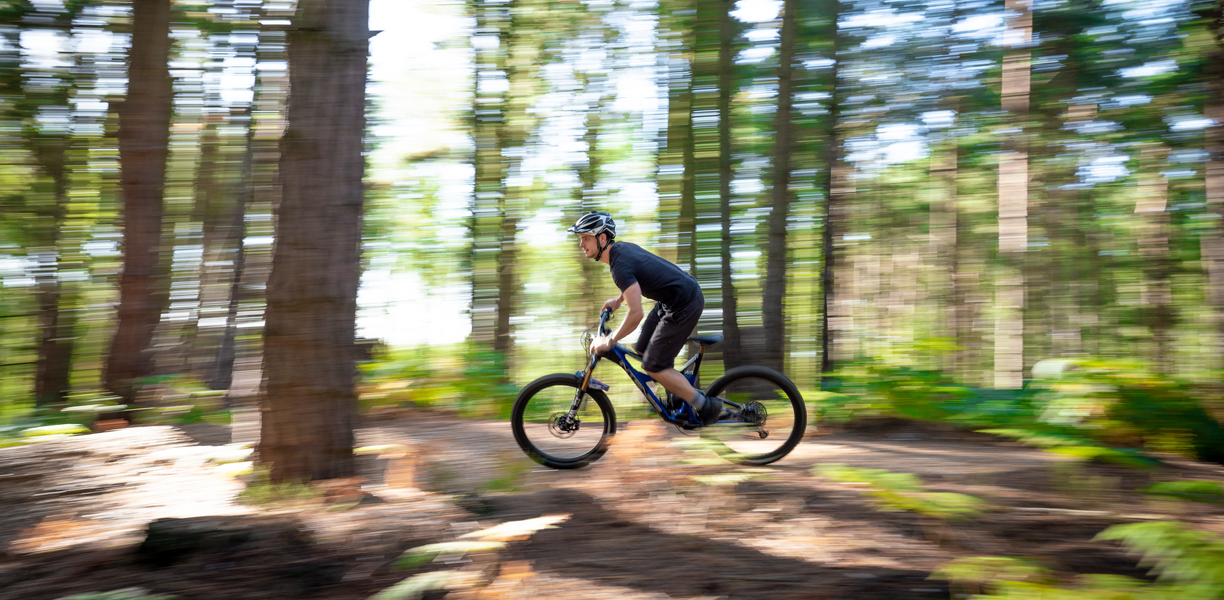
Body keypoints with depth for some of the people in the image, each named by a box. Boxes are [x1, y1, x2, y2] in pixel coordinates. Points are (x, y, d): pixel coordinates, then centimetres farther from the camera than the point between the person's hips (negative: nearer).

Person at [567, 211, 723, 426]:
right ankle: (684, 393, 30)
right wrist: (618, 300, 27)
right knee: (643, 350, 16)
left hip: (685, 305, -10)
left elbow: (636, 314, -29)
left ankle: (706, 405, 4)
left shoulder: (620, 265, -25)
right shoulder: (622, 247, 5)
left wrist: (608, 341, -19)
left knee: (653, 366, -7)